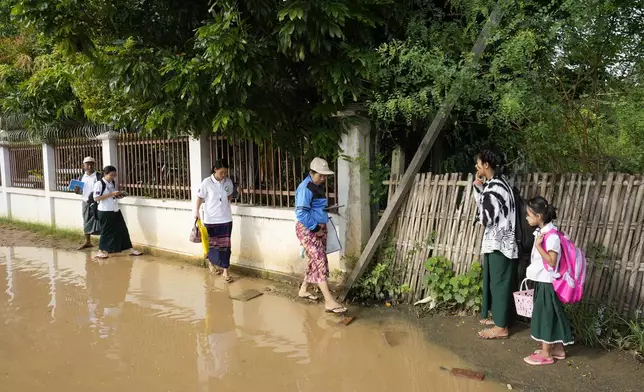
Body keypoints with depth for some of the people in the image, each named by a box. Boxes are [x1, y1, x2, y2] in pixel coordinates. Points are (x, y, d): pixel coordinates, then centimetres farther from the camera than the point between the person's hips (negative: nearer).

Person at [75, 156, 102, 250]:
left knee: (99, 223, -7)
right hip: (86, 203, 6)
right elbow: (80, 190, 19)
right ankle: (87, 242, 31)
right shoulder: (81, 178, 10)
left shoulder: (99, 176, -9)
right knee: (86, 222, 16)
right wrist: (77, 191, -4)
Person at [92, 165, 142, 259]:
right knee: (106, 231, 2)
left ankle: (130, 249, 11)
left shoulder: (113, 183, 12)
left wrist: (118, 195, -1)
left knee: (122, 229, 7)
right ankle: (101, 251, 17)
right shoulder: (99, 184, -12)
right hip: (105, 212, -7)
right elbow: (96, 198, -19)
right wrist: (111, 194, -22)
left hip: (115, 210, 7)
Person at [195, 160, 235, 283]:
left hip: (225, 218, 2)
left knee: (225, 244, 1)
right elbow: (200, 197, -1)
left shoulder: (228, 182, -1)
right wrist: (197, 211, -4)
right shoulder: (206, 182, -11)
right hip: (211, 218, -2)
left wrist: (229, 201, -1)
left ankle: (225, 270, 6)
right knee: (212, 242, 13)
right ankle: (211, 263, 39)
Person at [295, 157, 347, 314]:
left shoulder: (319, 186, 10)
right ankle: (329, 301, -14)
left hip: (320, 228, 9)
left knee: (316, 261, 15)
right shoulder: (305, 188, -18)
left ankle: (303, 290, 32)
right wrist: (316, 228, -19)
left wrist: (322, 225, 10)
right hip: (308, 229, -9)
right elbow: (301, 213, -24)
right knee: (320, 262, -13)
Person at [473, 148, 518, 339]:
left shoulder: (493, 188, -22)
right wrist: (478, 187, 4)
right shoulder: (498, 181, 10)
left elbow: (487, 219, -21)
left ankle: (501, 328, 8)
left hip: (499, 242, -10)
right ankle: (498, 317, 31)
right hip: (501, 240, 10)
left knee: (499, 282, -2)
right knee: (495, 281, 19)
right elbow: (485, 203, 17)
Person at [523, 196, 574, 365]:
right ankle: (557, 349, 27)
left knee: (545, 315, -1)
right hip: (542, 282, 9)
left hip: (547, 283, -9)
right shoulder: (542, 232, 7)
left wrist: (538, 245, -25)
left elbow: (551, 261, -24)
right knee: (549, 315, 16)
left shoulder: (552, 236, -21)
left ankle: (546, 354, 9)